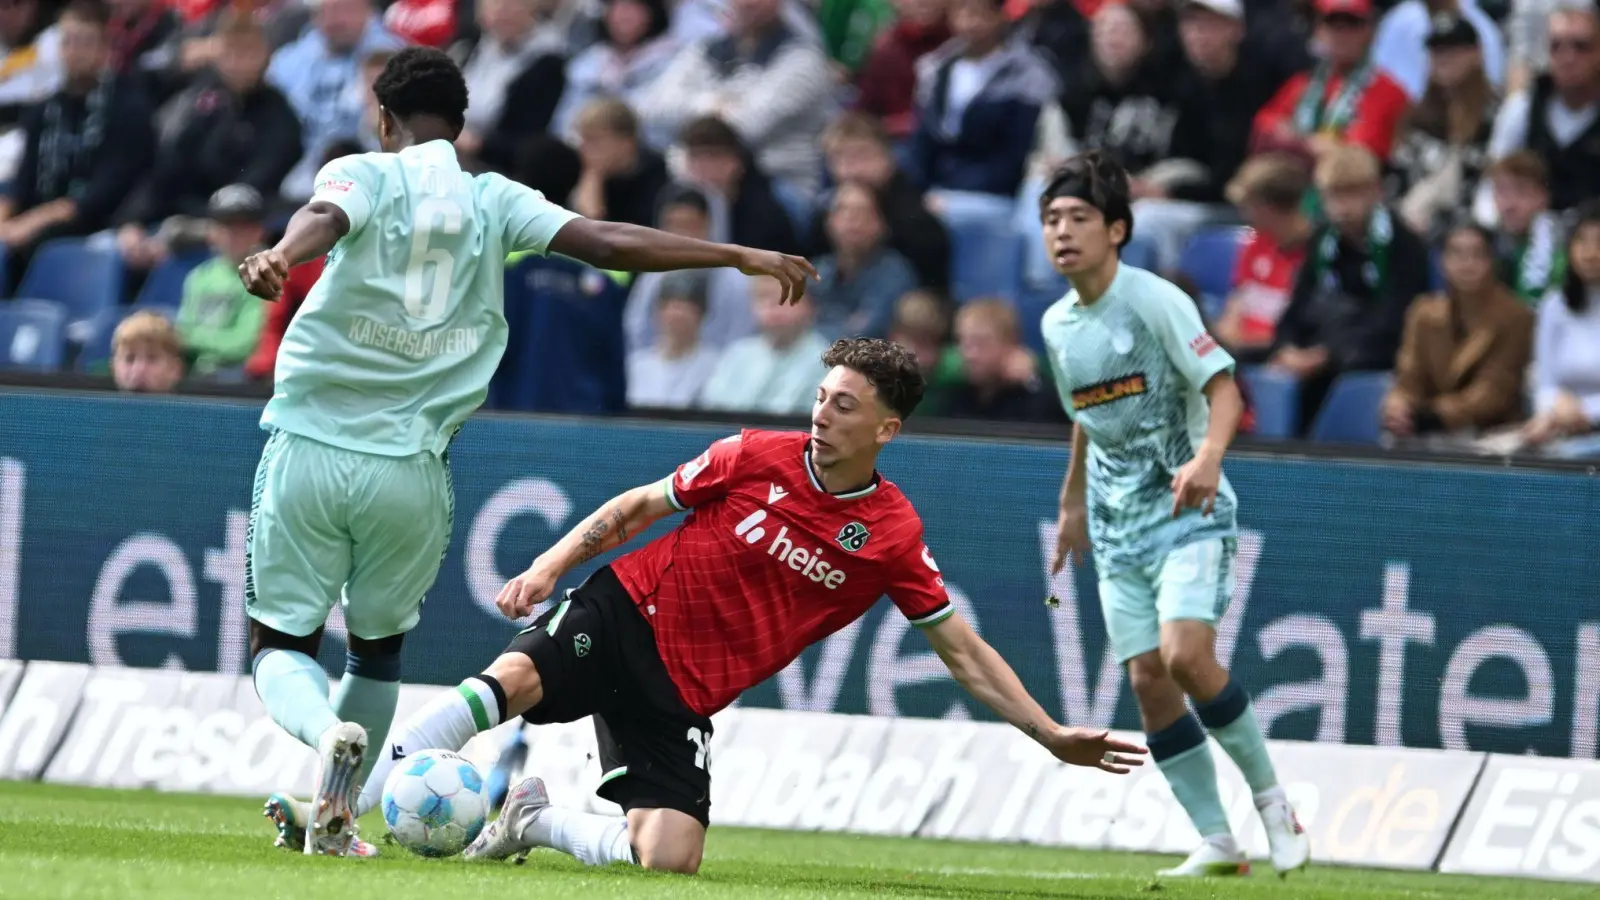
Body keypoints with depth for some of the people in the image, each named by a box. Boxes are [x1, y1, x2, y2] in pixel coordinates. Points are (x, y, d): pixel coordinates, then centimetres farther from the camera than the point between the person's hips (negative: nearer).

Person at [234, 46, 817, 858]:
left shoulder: (361, 175, 0)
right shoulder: (496, 203, 6)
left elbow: (323, 219, -23)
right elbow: (605, 244, -2)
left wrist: (279, 258, -46)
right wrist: (742, 257, 5)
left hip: (309, 450, -2)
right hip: (409, 472, 2)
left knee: (281, 644, 7)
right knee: (378, 646, 23)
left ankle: (328, 730, -24)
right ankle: (335, 816, 21)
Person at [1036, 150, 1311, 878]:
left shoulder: (1155, 301, -11)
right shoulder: (1057, 325, 10)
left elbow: (1222, 386, -16)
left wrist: (1209, 455, -34)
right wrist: (1072, 502, 32)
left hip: (1188, 515, -6)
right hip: (1117, 528, 6)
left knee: (1185, 655, -23)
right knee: (1147, 681, -3)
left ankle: (1271, 798, -5)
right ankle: (1217, 844, 2)